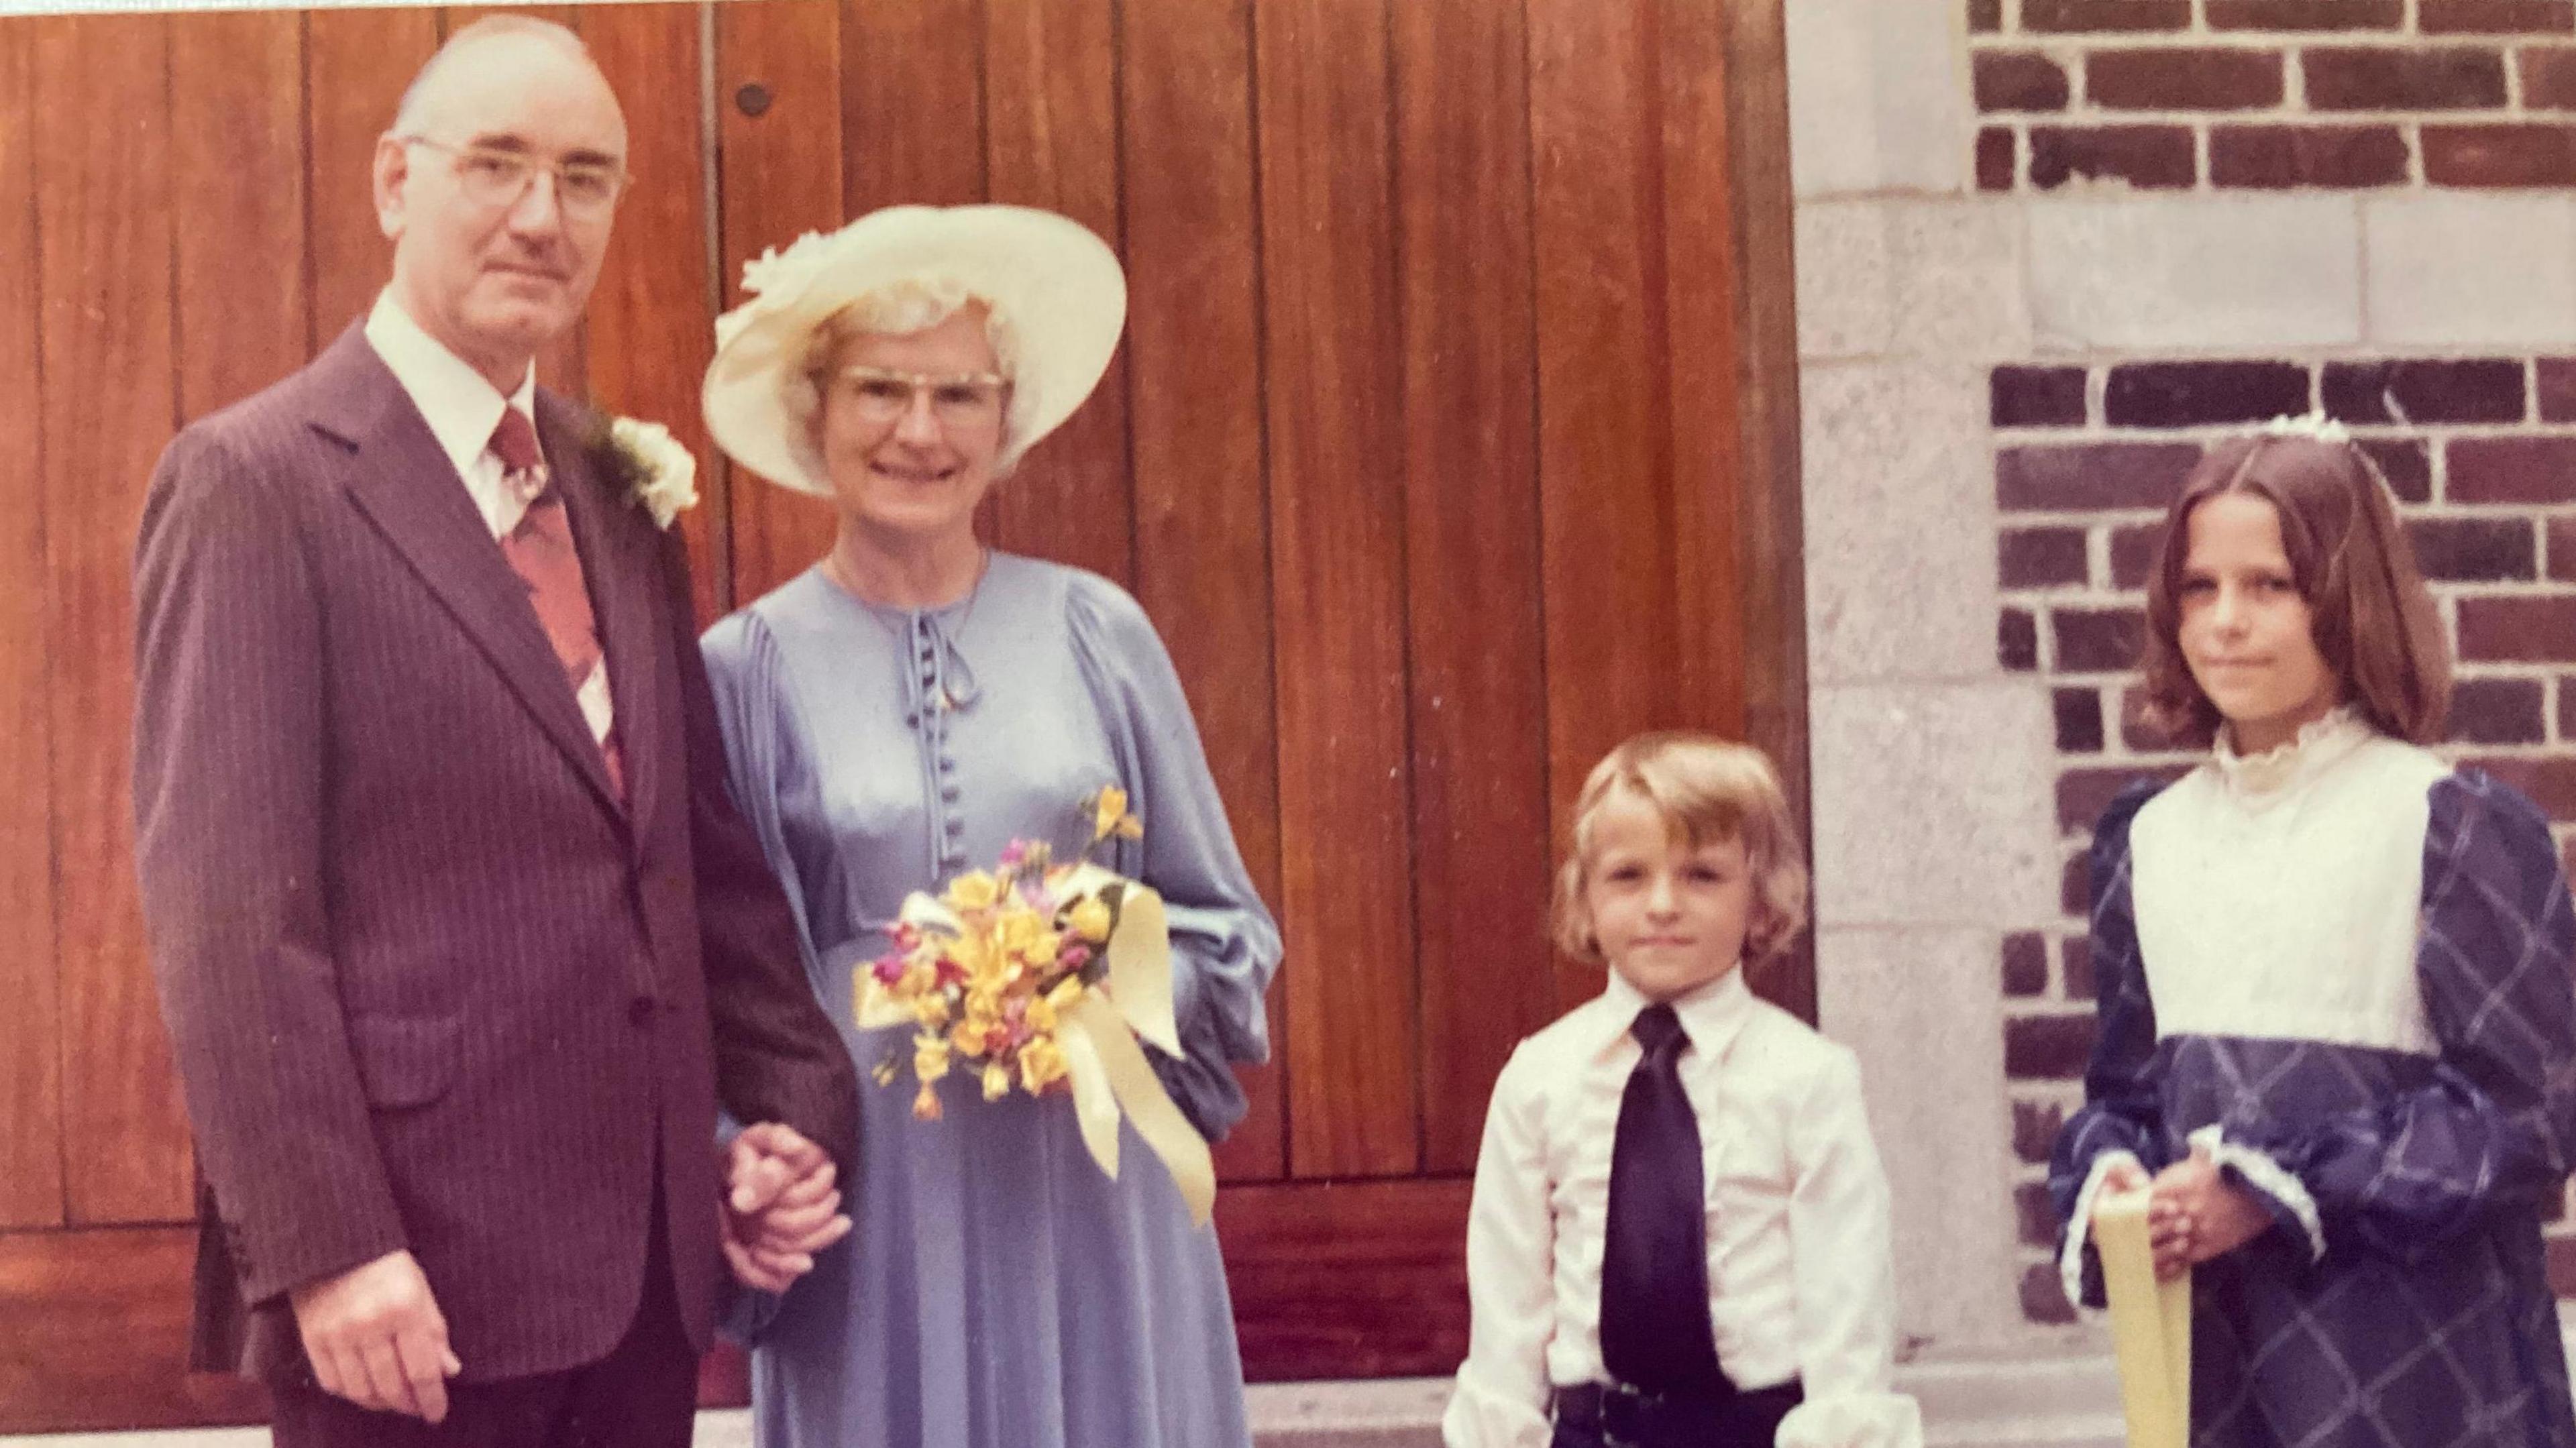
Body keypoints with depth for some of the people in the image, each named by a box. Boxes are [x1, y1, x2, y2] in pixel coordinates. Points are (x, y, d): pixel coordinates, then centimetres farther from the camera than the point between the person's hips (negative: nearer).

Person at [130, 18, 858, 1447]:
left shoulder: (618, 493, 14)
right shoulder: (256, 482, -7)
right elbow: (223, 905, -13)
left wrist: (791, 1100, 6)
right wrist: (323, 1246, -19)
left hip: (648, 1261, 6)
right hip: (414, 1276, -6)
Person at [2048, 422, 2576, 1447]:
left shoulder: (2453, 826, -7)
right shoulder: (2147, 839, 9)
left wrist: (2273, 1194, -15)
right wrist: (2108, 1179, -7)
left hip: (2415, 1355, -5)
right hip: (2212, 1345, 5)